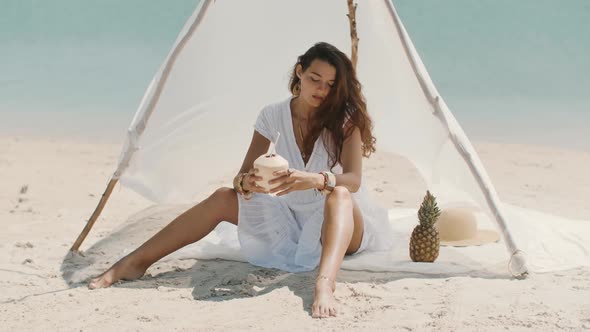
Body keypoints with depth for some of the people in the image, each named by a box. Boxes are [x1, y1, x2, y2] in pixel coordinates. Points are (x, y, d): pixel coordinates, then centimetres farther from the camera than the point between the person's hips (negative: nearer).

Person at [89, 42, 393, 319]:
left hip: (342, 227, -3)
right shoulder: (273, 116, -4)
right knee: (224, 197, -13)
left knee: (339, 195, -37)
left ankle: (324, 285, -61)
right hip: (291, 221, 4)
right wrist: (245, 182, -34)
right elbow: (242, 176, -8)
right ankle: (135, 263, -14)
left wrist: (316, 180, -49)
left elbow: (353, 180, -27)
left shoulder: (345, 119, -13)